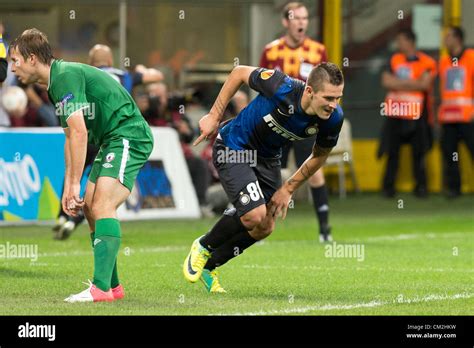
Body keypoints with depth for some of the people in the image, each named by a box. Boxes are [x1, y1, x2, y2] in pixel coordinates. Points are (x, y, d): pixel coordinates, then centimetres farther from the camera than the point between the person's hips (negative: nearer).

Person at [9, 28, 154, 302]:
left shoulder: (65, 76, -17)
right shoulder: (57, 82, 16)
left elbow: (79, 131, -25)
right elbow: (71, 136, 21)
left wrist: (75, 184, -22)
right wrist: (68, 187, 17)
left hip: (128, 136, -11)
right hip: (112, 141, 11)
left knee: (102, 206, -21)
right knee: (90, 206, 11)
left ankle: (101, 288, -28)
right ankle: (113, 285, 16)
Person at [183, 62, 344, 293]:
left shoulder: (333, 118, -21)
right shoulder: (282, 88, -35)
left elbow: (320, 155, 0)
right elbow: (240, 73, -16)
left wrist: (288, 189, -1)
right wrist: (214, 116, -13)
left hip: (268, 159, 6)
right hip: (234, 150, -6)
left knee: (264, 228, 7)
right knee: (254, 216, -20)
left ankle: (208, 265, 30)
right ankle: (203, 247, 9)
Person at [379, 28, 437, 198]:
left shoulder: (426, 63, -4)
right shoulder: (395, 59, 10)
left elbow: (425, 84, -16)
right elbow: (386, 81, 1)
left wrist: (399, 83, -10)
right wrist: (412, 84, -11)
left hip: (416, 115, -3)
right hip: (395, 114, 3)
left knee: (418, 152, 2)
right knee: (392, 152, 5)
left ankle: (421, 187, 11)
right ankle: (388, 186, 10)